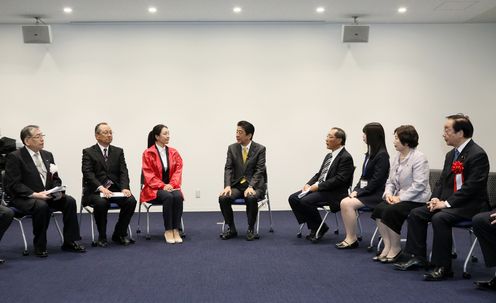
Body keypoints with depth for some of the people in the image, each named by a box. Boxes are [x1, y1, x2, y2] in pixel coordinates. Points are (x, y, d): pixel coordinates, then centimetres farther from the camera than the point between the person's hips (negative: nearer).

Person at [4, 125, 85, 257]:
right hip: (23, 198, -6)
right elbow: (13, 184, -14)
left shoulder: (48, 155, 12)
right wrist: (34, 194, -24)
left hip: (47, 195, 6)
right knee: (42, 206, -36)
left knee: (69, 201, -19)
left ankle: (70, 242, -11)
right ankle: (39, 246, -17)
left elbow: (55, 179, 15)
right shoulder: (15, 157, -7)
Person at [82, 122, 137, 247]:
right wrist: (101, 188, -25)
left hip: (115, 189, 3)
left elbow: (123, 171, 4)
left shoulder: (118, 151, 14)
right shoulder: (88, 152, 3)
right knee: (101, 203, -34)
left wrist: (124, 188, -15)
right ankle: (102, 237, -11)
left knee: (131, 200, -23)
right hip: (95, 190, -3)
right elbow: (88, 173, -9)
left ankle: (119, 234, -3)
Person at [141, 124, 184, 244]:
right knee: (168, 197, -34)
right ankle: (168, 231, -25)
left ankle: (176, 230, -25)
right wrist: (162, 186, -19)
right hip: (154, 188, -3)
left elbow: (178, 171, 4)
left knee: (178, 196, -30)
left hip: (171, 186, 3)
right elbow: (149, 174, -7)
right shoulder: (148, 153, -2)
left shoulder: (174, 152, 8)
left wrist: (171, 184, -14)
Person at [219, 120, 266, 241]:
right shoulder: (232, 148, 7)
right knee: (223, 198, -25)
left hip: (254, 185, -3)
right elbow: (228, 168, 1)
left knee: (251, 198, -36)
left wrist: (250, 187, -24)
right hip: (237, 185, 3)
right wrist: (227, 186, -16)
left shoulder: (260, 149, -2)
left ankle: (251, 229, -14)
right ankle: (231, 229, -6)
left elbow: (259, 170, -9)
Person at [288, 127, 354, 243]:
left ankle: (321, 228, -4)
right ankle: (313, 227, 3)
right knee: (293, 198, -5)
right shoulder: (329, 156, 18)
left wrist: (318, 186, -19)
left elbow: (339, 179, -19)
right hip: (318, 188, 9)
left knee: (305, 201, -27)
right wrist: (308, 184, 1)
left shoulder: (346, 157, -11)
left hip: (333, 193, -9)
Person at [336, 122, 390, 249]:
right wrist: (356, 190, 1)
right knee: (343, 202, -14)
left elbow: (376, 180, -18)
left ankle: (352, 239, -10)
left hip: (375, 194, -8)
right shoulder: (370, 153, 13)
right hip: (365, 191, 8)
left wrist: (360, 192, -16)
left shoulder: (382, 155, -13)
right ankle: (349, 237, -10)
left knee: (348, 204, -23)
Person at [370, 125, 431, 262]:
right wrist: (388, 193, -5)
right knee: (378, 209, -16)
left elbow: (419, 184, -21)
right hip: (398, 197, 8)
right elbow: (390, 180, 15)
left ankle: (396, 248, -9)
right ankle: (387, 246, -8)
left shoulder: (419, 158, -13)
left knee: (390, 211, -27)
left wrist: (400, 198, -21)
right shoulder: (397, 157, 12)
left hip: (416, 200, -8)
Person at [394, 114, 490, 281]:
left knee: (439, 218, -32)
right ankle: (417, 257, 4)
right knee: (416, 214, -3)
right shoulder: (451, 155, 14)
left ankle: (442, 267, -21)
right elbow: (441, 181, 16)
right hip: (449, 203, 9)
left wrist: (447, 203, -21)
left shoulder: (478, 154, -14)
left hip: (471, 205, -9)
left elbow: (471, 187, -21)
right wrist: (435, 199, -3)